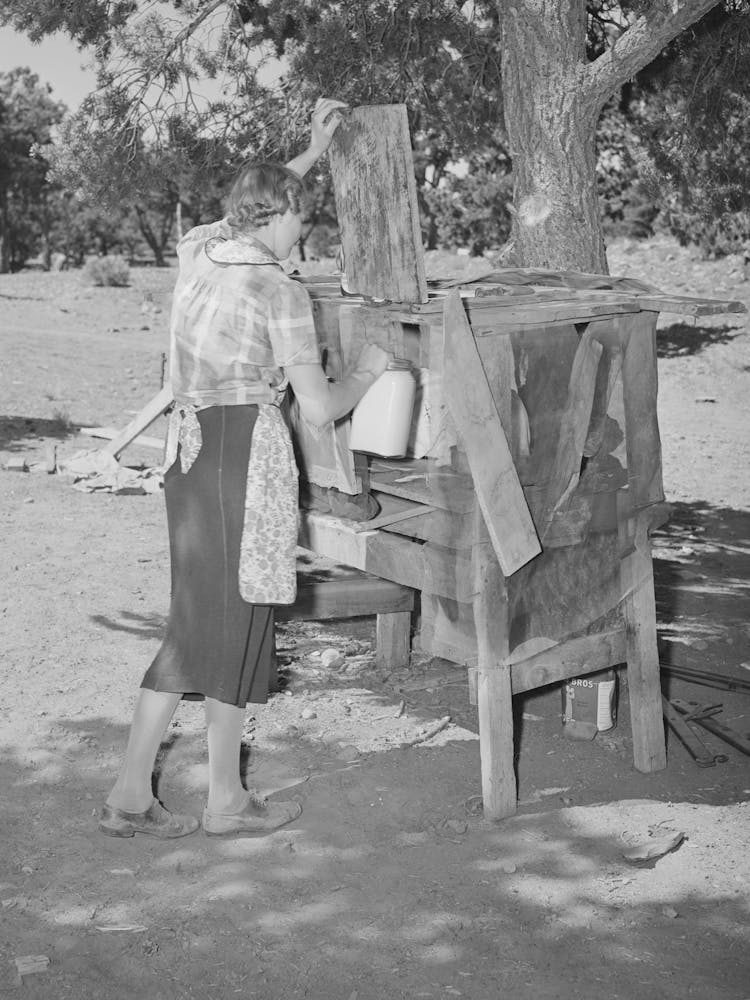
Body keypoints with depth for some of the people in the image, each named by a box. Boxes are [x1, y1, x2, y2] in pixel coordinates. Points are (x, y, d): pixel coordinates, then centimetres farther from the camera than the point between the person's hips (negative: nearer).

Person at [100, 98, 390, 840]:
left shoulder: (196, 251, 7)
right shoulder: (282, 294, -12)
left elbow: (248, 215, 32)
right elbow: (319, 408, -11)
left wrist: (311, 153, 35)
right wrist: (367, 370, 9)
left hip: (187, 451, 7)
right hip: (247, 455, -7)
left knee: (195, 622, 14)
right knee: (237, 624, 6)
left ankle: (130, 794, 15)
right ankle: (226, 800, 20)